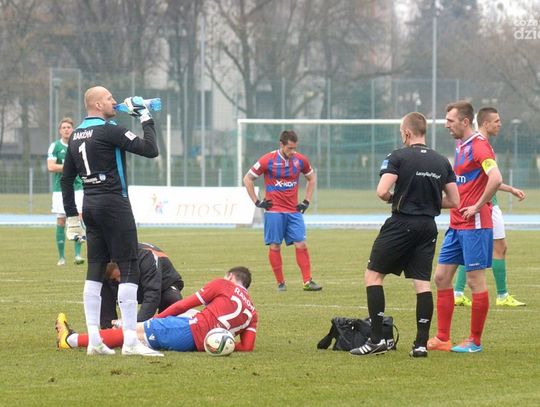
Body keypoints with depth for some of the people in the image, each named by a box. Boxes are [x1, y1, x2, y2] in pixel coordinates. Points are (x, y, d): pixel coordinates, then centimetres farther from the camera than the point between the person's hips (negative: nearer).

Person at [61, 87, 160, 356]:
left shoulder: (76, 136, 12)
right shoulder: (109, 131, -13)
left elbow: (66, 178, 16)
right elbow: (150, 150, -16)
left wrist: (71, 216, 21)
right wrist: (146, 120, -3)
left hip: (90, 206, 8)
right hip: (114, 203, -8)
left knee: (95, 270, 9)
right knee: (129, 269, -6)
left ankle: (94, 340, 7)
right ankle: (130, 340, -11)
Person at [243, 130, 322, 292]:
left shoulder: (300, 160, 2)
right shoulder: (268, 160, -8)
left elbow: (312, 178, 20)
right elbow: (248, 179, 1)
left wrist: (306, 201, 11)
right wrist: (257, 202, -1)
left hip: (294, 211, 3)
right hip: (274, 211, -2)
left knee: (301, 245, -5)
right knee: (275, 246, -1)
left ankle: (307, 282, -4)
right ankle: (280, 283, 8)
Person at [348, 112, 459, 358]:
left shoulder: (398, 157, -8)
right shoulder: (442, 162, 9)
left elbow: (382, 192, -17)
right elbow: (454, 201, 9)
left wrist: (393, 199, 4)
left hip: (402, 224, -5)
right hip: (428, 226, 5)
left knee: (373, 275, 4)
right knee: (422, 283, 6)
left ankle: (376, 340, -2)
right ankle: (421, 343, 0)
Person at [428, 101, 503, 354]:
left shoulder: (479, 146, -14)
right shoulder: (461, 146, 15)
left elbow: (495, 179, -27)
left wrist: (478, 207, -20)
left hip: (475, 225, -10)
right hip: (456, 225, 10)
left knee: (475, 281, -2)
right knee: (442, 277, 8)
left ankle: (475, 342, 5)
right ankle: (442, 339, 12)